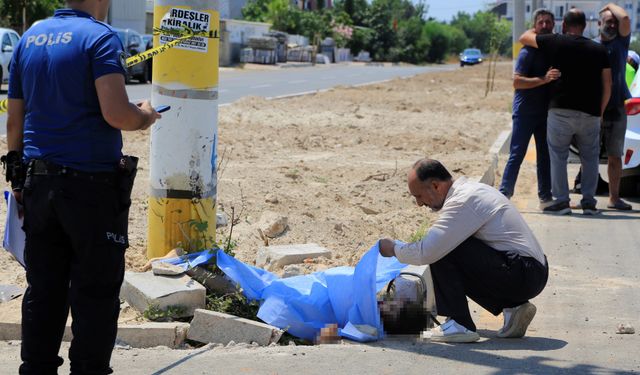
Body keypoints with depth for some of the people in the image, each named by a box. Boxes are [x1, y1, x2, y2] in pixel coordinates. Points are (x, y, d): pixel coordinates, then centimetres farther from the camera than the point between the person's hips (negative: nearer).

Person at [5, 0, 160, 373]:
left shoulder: (30, 38, 11)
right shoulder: (101, 37, -10)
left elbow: (15, 119, 13)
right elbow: (116, 114, -22)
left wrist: (20, 178, 21)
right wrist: (145, 115, -1)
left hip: (39, 184, 6)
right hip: (92, 185, -6)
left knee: (44, 288, 12)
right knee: (96, 291, 2)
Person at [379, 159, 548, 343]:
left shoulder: (462, 202, -16)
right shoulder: (469, 188, 16)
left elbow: (426, 253, -19)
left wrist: (394, 249, -1)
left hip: (520, 276, -10)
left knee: (444, 251, -13)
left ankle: (460, 325, -8)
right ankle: (513, 307, 12)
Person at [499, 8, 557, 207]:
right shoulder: (528, 52, -10)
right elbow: (517, 81, -19)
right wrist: (544, 79, -29)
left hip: (546, 111, 6)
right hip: (525, 111, -6)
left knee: (545, 155, 9)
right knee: (517, 154, -7)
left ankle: (545, 197, 14)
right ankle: (504, 194, -5)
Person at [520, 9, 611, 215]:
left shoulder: (556, 43, -1)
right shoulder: (599, 50, 7)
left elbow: (524, 38, 13)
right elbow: (607, 86, 6)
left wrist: (535, 28, 33)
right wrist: (600, 111, 15)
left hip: (560, 111, -2)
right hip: (590, 113, 2)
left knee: (558, 156, 6)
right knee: (590, 158, 14)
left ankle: (561, 200, 1)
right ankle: (589, 201, 10)